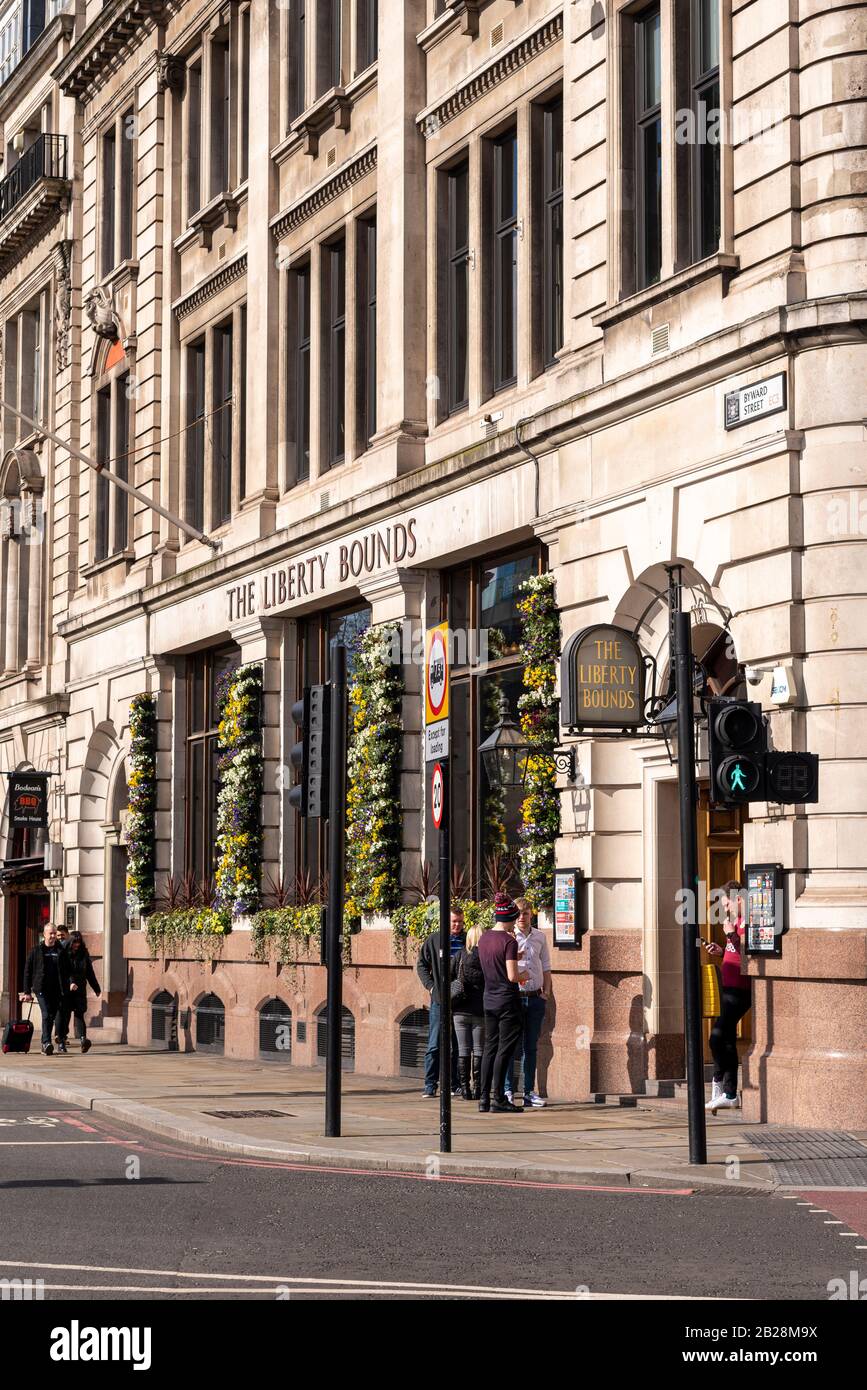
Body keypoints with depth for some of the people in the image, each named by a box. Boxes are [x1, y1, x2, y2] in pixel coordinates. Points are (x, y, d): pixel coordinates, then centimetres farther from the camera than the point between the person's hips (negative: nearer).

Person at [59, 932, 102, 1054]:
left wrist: (96, 988, 22)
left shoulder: (84, 954, 11)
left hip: (80, 989, 2)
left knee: (79, 1013, -11)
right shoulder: (64, 953, -1)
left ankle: (83, 1038, -26)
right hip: (65, 989, -2)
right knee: (64, 1015, 2)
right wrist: (70, 983, -28)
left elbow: (90, 973, 18)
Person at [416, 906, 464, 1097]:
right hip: (439, 999, -1)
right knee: (434, 1045, -1)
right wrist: (430, 986, -4)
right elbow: (422, 965, 7)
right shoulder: (434, 940, 1)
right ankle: (430, 1085, 3)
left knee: (457, 1046, 9)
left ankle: (455, 1085, 15)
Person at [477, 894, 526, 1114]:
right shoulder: (509, 941, -15)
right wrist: (523, 975, 1)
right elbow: (512, 976, -19)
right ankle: (498, 1099, -2)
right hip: (507, 1000, -7)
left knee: (490, 1048, 11)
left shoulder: (484, 938, 6)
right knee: (504, 1050, -2)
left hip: (489, 1000, 7)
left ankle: (484, 1098, 10)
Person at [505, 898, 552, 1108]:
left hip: (536, 998, 4)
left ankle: (529, 1092, 14)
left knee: (531, 1047, 9)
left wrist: (546, 992, 8)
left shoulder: (540, 937, 11)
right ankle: (507, 1091, 0)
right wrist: (512, 959, -26)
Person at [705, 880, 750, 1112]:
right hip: (729, 986, 11)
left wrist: (731, 934, -17)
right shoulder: (738, 920, 17)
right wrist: (721, 951, 14)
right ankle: (730, 1095, 15)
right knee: (727, 1039, 11)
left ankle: (719, 1081, -1)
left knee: (718, 1034, -15)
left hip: (740, 989, -11)